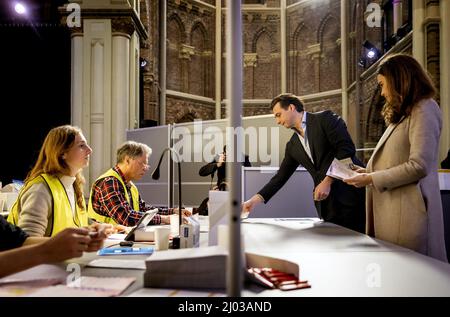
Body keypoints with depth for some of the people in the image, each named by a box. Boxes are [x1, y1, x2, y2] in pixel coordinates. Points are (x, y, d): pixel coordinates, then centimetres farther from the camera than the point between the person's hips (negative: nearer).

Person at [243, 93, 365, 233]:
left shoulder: (325, 118, -2)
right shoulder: (293, 146, 14)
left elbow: (347, 149, -12)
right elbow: (281, 176, 15)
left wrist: (328, 181, -15)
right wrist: (255, 200, 7)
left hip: (350, 195, -5)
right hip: (327, 205, 5)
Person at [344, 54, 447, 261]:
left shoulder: (424, 109, -7)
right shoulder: (404, 114, 22)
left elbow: (419, 166, -17)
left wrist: (372, 179, -12)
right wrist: (368, 172, 9)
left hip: (408, 212, -8)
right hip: (391, 210, 8)